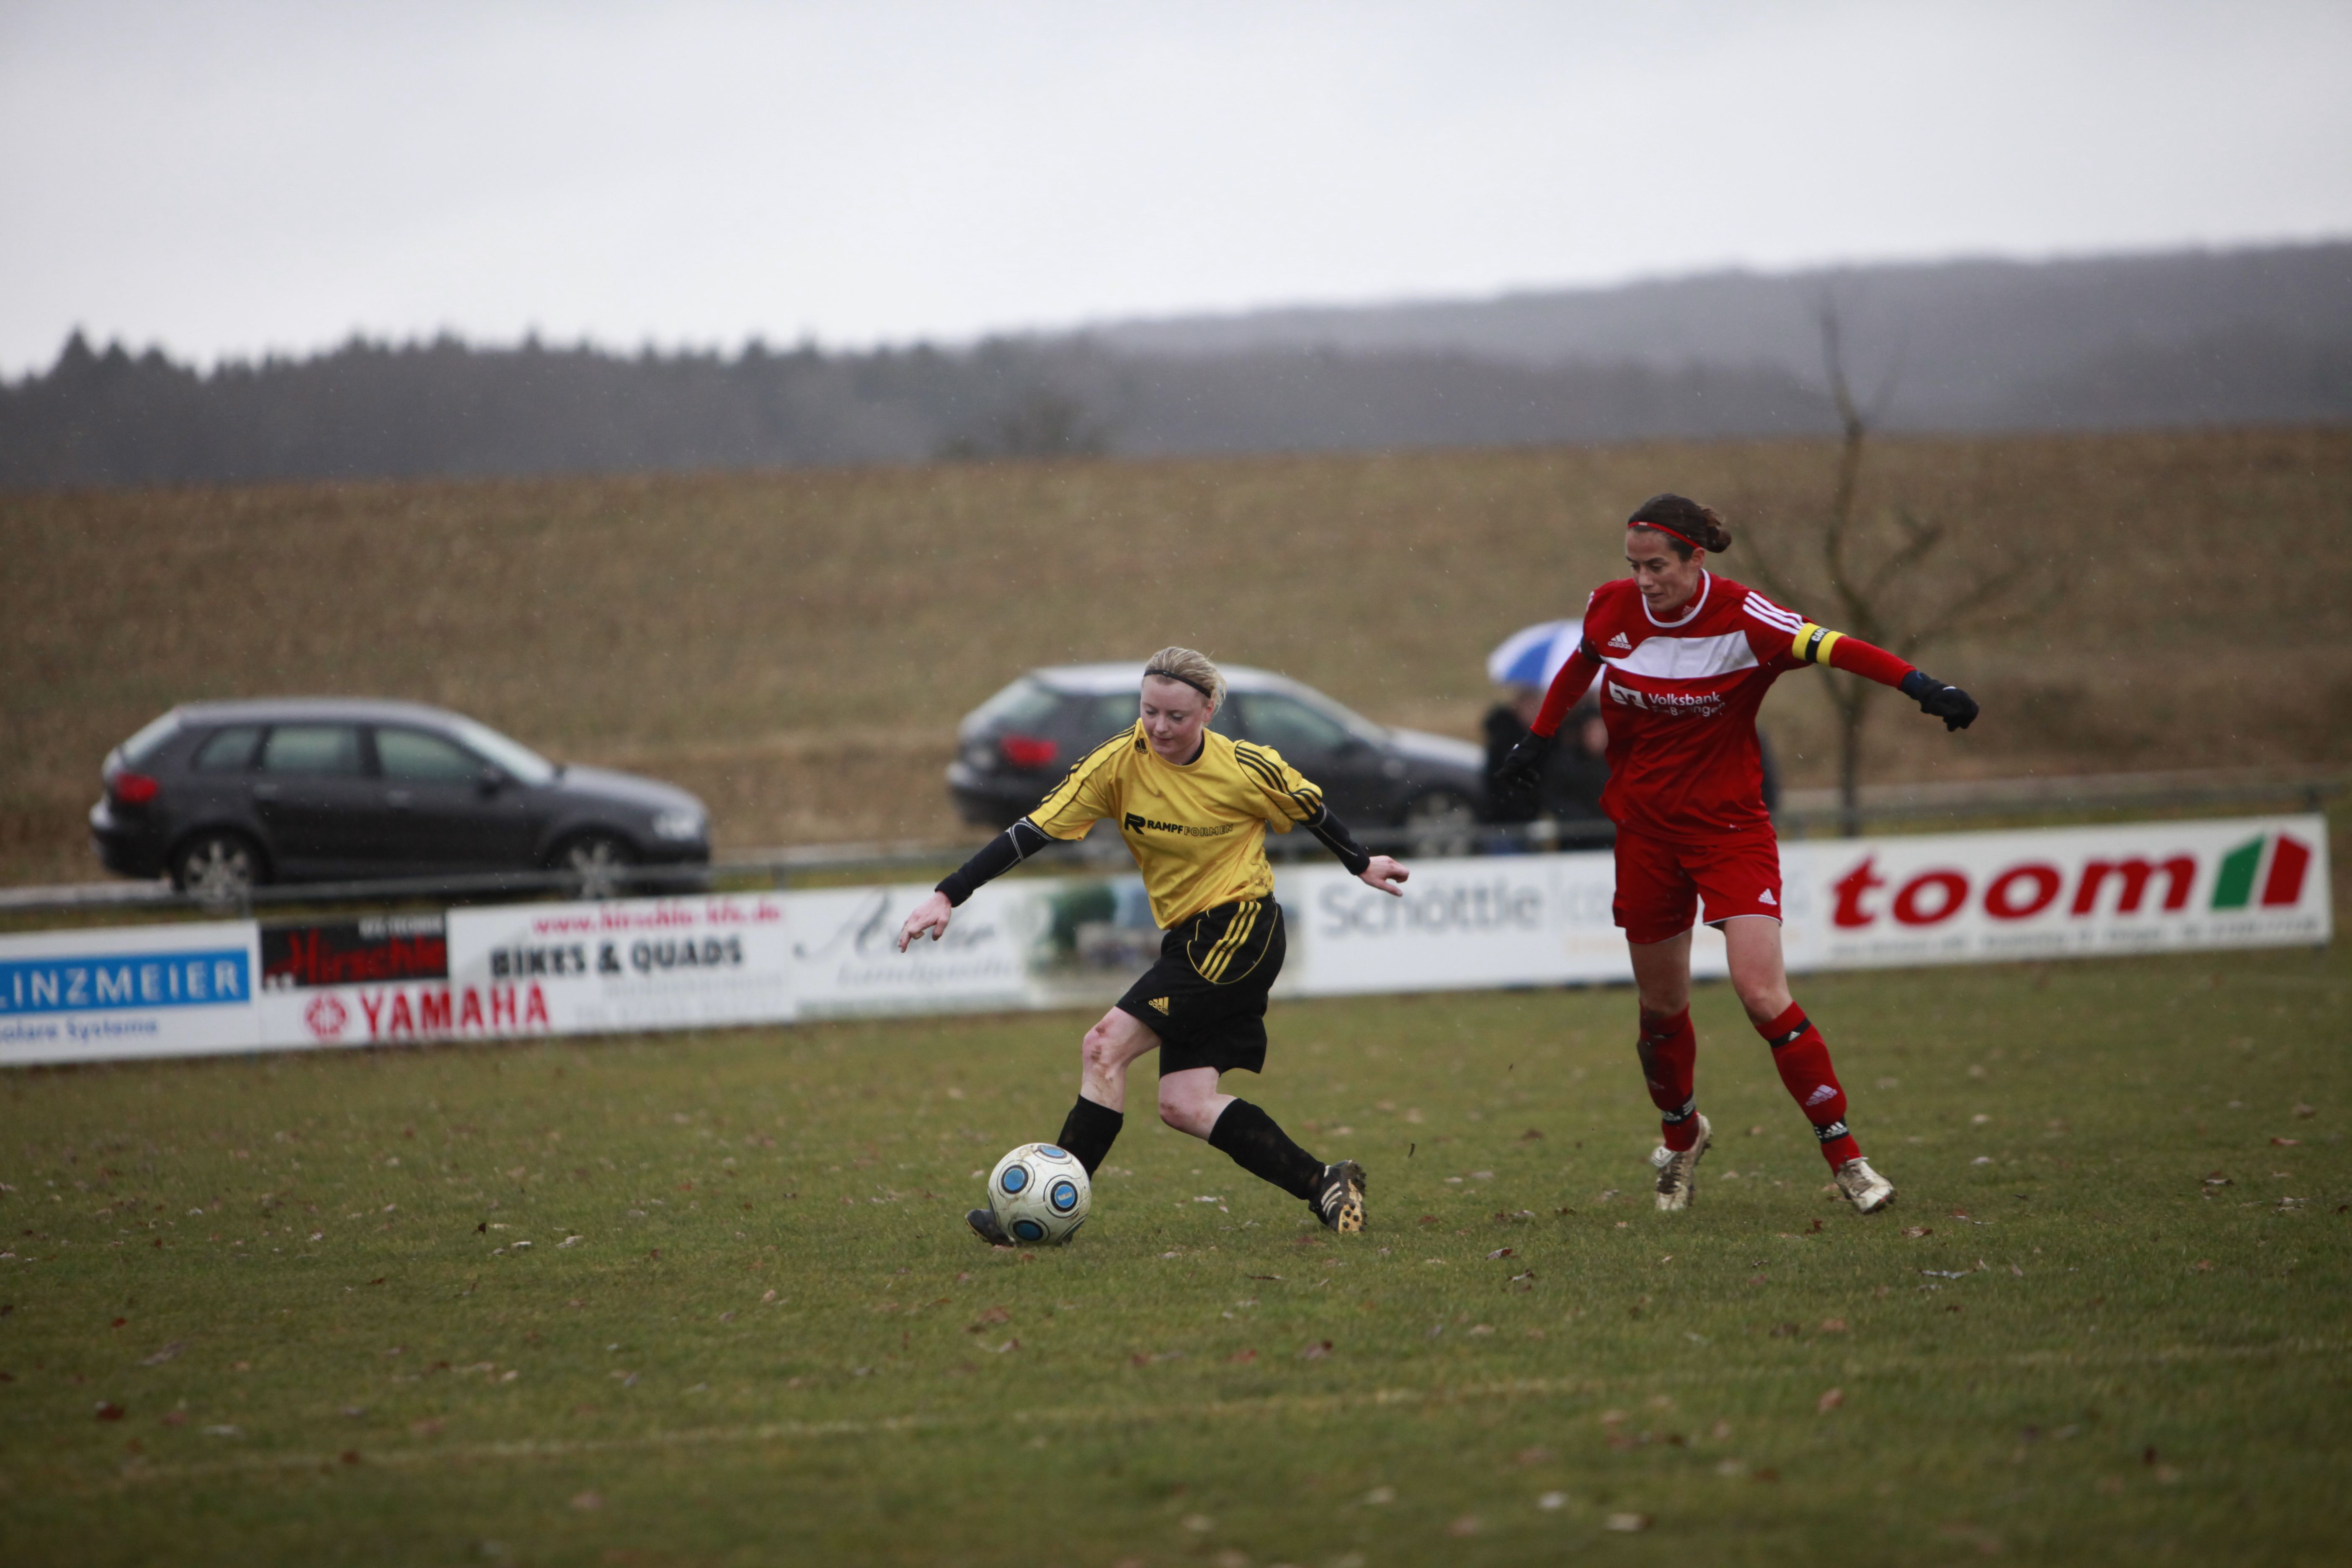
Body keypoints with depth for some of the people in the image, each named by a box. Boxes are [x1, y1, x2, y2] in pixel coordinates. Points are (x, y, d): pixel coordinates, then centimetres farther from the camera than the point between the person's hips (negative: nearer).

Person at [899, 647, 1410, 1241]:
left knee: (1106, 1047, -17)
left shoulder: (1249, 769, -12)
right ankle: (1324, 1184, 7)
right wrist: (947, 896, -17)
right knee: (1183, 1105, -5)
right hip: (1187, 939, 6)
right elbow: (1034, 831, -10)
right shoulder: (1118, 762, -7)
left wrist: (1362, 866, 25)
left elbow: (1311, 810, 9)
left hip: (1240, 929, -6)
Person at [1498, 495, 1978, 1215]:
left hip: (1730, 825, -4)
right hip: (1644, 826, 4)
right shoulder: (1613, 609, -5)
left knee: (1762, 993, -17)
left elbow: (1832, 647, -31)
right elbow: (1580, 666, 18)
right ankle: (1681, 1138, 39)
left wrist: (1919, 685, -45)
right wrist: (1541, 736, 27)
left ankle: (1846, 1158, -8)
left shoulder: (1741, 618, -18)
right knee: (1661, 1005, 12)